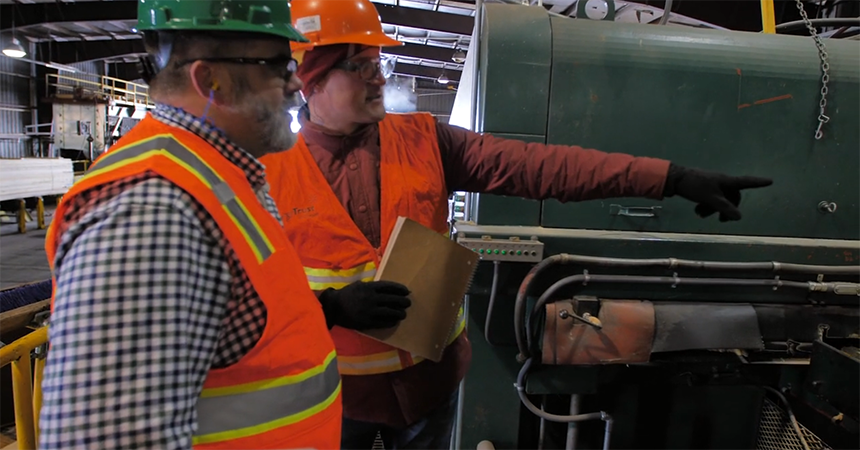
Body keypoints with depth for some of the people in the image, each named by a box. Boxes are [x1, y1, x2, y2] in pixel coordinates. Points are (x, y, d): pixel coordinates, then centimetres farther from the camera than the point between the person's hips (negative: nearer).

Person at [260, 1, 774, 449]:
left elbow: (536, 165, -15)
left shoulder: (423, 140, -7)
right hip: (331, 389, 0)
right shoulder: (270, 170, -9)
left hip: (427, 375, 1)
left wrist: (673, 178, -21)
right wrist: (332, 307, -25)